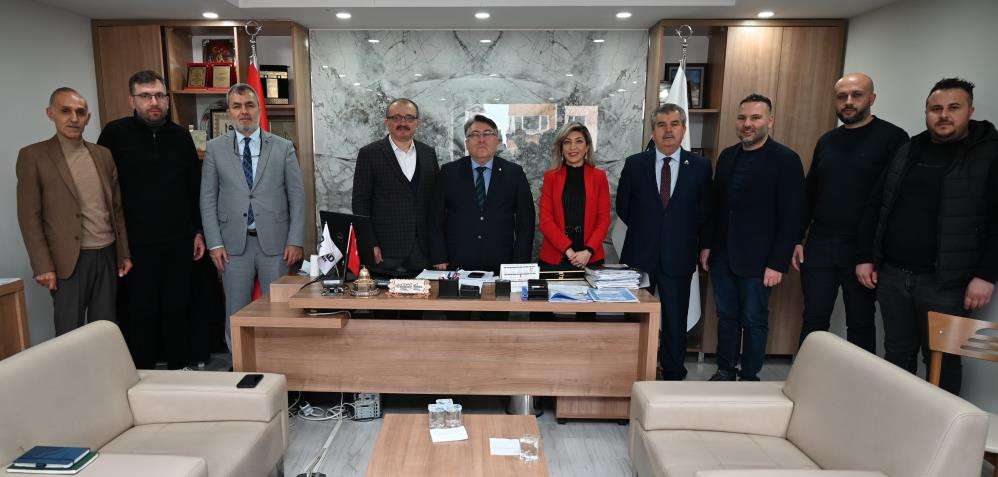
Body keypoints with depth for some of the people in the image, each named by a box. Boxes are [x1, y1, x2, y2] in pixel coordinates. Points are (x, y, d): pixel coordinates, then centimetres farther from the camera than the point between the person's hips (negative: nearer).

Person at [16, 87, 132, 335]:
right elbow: (29, 217, -5)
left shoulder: (103, 155, 10)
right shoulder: (32, 156, -3)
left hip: (107, 257, 4)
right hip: (69, 262, -4)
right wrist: (43, 267, -9)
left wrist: (124, 254, 9)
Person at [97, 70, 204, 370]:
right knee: (142, 311, 5)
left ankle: (179, 367, 25)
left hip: (179, 242, 3)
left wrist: (198, 231, 11)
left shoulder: (180, 136, 8)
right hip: (138, 242, -3)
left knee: (178, 308, 10)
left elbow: (195, 188, 13)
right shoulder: (116, 133, -3)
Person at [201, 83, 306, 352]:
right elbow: (208, 199, 5)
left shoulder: (283, 148, 3)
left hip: (275, 241, 0)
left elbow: (297, 197, 2)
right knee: (236, 313, 8)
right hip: (234, 243, 1)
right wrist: (214, 243, -2)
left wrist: (295, 241, -5)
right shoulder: (215, 148, 6)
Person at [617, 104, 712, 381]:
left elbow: (704, 211, 8)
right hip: (639, 255, 0)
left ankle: (674, 376, 23)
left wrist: (701, 246, 6)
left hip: (679, 257, 0)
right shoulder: (635, 164, 1)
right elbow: (623, 207, 8)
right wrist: (645, 231, 7)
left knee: (675, 321, 8)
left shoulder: (700, 166, 1)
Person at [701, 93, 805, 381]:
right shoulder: (727, 157, 10)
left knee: (754, 321, 6)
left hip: (757, 260, -5)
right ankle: (725, 371, 27)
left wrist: (778, 264, -14)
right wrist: (707, 245, 10)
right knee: (726, 317, 14)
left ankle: (749, 377, 21)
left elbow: (792, 218, -11)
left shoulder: (786, 160, -8)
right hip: (722, 256, 5)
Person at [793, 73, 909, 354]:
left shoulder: (892, 138, -4)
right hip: (819, 244, 4)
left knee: (860, 325, 8)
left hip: (863, 248, -4)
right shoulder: (827, 141, 12)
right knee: (813, 320, 8)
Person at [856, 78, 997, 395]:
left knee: (942, 362, 5)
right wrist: (866, 258, 9)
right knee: (897, 355, 13)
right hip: (892, 275, 4)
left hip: (945, 282, -4)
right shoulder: (907, 153, 13)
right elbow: (875, 208, 14)